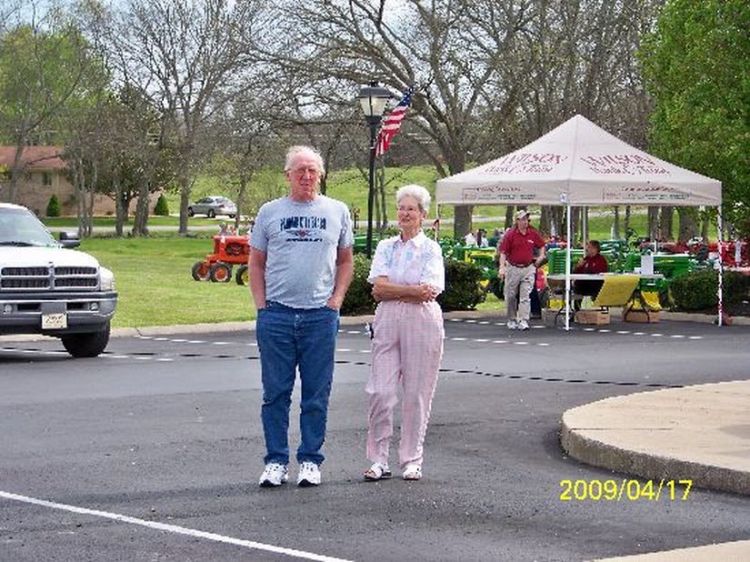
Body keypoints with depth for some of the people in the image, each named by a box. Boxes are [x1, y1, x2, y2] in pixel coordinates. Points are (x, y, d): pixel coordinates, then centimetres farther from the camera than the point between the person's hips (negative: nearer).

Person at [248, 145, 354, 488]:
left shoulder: (337, 212, 9)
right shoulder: (269, 213, 7)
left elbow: (345, 262, 15)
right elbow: (256, 263, 10)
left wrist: (336, 300, 2)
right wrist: (261, 305, 0)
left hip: (320, 316, 0)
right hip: (277, 315, 0)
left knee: (316, 395, 4)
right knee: (275, 394, 3)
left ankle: (310, 461, 13)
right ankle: (276, 461, 11)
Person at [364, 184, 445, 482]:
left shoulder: (430, 249, 3)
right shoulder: (386, 247, 13)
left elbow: (429, 292, -9)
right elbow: (379, 287, 0)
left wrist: (391, 291, -7)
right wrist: (413, 290, -10)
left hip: (421, 322, -3)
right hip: (387, 322, 3)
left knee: (416, 393, 0)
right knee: (380, 392, -4)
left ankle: (411, 460, 9)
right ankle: (378, 460, 1)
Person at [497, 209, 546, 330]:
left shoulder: (533, 233, 3)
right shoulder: (510, 234, -7)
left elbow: (541, 245, 20)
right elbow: (503, 252, -8)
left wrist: (541, 256, 4)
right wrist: (502, 267, -16)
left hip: (528, 268, 1)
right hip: (513, 268, -1)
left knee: (525, 296, -6)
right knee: (511, 296, 9)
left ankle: (523, 321, -8)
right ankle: (512, 320, 24)